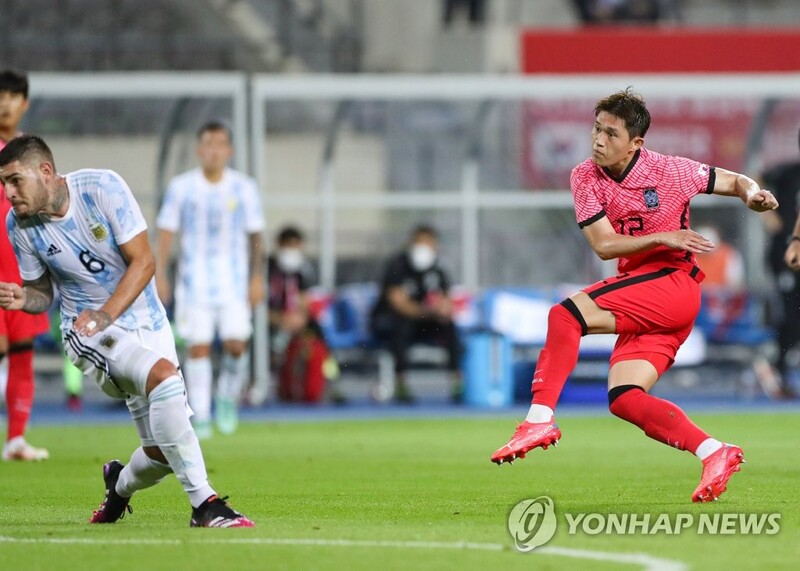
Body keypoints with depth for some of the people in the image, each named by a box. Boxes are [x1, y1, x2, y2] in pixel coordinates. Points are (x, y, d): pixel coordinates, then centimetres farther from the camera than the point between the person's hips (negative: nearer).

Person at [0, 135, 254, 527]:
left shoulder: (102, 187, -14)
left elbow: (144, 261, -13)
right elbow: (42, 293, 6)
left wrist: (106, 313, -25)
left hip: (147, 323, 1)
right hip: (87, 333, -1)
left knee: (163, 453, -4)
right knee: (164, 375, -33)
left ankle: (120, 486, 34)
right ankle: (204, 503, -30)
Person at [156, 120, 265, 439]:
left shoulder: (244, 188, 3)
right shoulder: (181, 187, 1)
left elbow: (254, 234, 8)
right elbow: (166, 231, 2)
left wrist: (256, 278, 6)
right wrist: (160, 275, -5)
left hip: (234, 279, 0)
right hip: (194, 278, 0)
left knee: (236, 344, -10)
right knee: (198, 347, -6)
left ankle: (228, 398, 17)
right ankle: (200, 416, -1)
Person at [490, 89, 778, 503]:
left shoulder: (668, 171, -5)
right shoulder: (585, 178, 4)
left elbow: (733, 181, 10)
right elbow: (603, 245, -4)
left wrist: (753, 194, -14)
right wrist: (662, 237, -16)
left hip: (674, 285, -6)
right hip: (640, 298, 6)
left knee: (565, 315, -23)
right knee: (624, 399, -10)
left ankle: (540, 419, -27)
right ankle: (715, 454, -12)